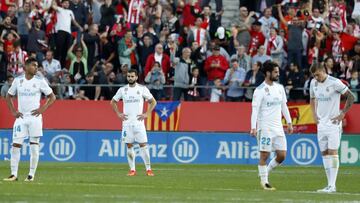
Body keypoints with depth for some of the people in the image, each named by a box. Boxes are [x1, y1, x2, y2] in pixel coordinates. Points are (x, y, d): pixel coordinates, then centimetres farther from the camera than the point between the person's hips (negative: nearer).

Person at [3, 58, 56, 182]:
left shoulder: (40, 81, 0)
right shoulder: (18, 80, 5)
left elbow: (52, 97, 4)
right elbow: (9, 96, 17)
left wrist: (42, 109, -7)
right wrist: (13, 111, 6)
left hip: (34, 117, -2)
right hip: (21, 117, 2)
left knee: (34, 146, -1)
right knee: (15, 145, -4)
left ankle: (31, 175, 5)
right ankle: (14, 174, 1)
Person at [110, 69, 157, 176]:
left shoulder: (142, 89, 0)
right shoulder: (122, 90, 7)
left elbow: (153, 102, 7)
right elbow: (113, 102, 19)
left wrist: (146, 114, -2)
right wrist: (118, 114, 8)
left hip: (138, 122, -2)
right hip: (127, 122, 2)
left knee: (143, 145, -7)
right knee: (129, 146, 2)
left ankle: (148, 169, -4)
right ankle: (132, 169, 8)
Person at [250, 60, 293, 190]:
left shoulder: (280, 88, 11)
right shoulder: (260, 90, -9)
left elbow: (284, 106, 20)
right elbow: (255, 110, -13)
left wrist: (289, 123, 16)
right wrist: (253, 128, -20)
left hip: (278, 127, 6)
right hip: (265, 127, -6)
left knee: (282, 155, 2)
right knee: (264, 155, -3)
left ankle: (266, 171, 22)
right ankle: (264, 181, 5)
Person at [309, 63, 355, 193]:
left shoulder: (334, 83, -13)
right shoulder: (314, 83, 6)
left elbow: (351, 97, -10)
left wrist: (342, 114, -12)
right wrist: (314, 114, 12)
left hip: (333, 123, -7)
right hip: (321, 123, 7)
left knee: (332, 152, -11)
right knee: (324, 153, 5)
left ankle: (332, 185, -13)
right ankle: (329, 185, 9)